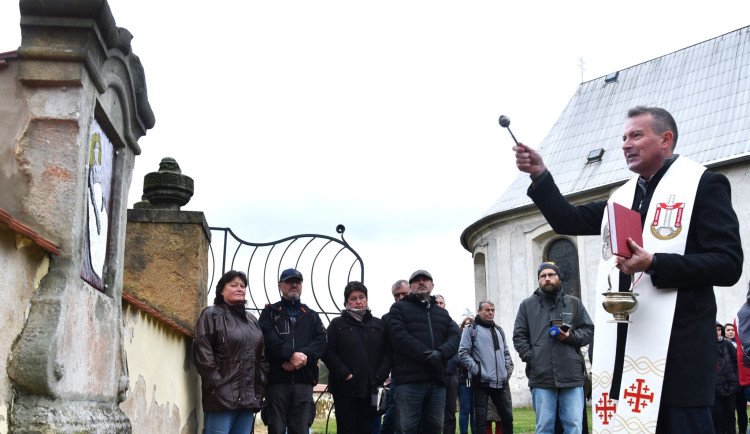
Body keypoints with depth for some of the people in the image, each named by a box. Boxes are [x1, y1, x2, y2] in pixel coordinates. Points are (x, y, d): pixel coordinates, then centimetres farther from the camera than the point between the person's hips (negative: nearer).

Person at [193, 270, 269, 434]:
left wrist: (261, 385, 11)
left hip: (249, 398, 6)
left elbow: (262, 356, 22)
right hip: (222, 397, -6)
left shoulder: (251, 320, 22)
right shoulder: (212, 314, 2)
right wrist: (216, 382, -13)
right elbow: (202, 352, -8)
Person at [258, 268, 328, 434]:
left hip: (304, 381, 2)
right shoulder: (270, 313, 12)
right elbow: (269, 339, -7)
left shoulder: (311, 316, 20)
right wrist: (292, 355, -20)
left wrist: (303, 356, -14)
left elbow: (321, 341, 4)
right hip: (277, 379, -2)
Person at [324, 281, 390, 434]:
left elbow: (388, 352, 8)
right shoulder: (337, 324, 5)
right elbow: (329, 353, -5)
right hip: (345, 389, -3)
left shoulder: (379, 324, 14)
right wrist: (345, 375, -14)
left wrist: (380, 375, -6)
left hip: (370, 388, 3)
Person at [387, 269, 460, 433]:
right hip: (409, 380, -5)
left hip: (437, 380, 5)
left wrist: (441, 353, -13)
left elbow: (454, 337, 9)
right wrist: (426, 354, -17)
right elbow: (399, 336, -8)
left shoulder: (442, 313, 25)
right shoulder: (399, 308, 9)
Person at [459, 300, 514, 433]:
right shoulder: (471, 329, 0)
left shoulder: (499, 330, 19)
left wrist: (507, 370, 12)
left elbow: (506, 352, 26)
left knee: (507, 416, 9)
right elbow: (463, 353, -7)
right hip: (482, 382, -6)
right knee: (481, 419, -4)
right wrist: (476, 370, -13)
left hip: (500, 382, 6)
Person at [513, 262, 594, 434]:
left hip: (572, 375, 1)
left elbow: (588, 330, 14)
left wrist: (571, 336, -6)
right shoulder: (527, 305, 12)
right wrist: (531, 358, -6)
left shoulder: (574, 303, 15)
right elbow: (519, 336, 9)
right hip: (541, 376, 0)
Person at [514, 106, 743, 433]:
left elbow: (728, 265, -10)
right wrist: (539, 175, 4)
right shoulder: (622, 196, 19)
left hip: (677, 347, -6)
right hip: (626, 346, 7)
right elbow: (568, 221, 17)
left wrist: (654, 264, -21)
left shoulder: (703, 185, -2)